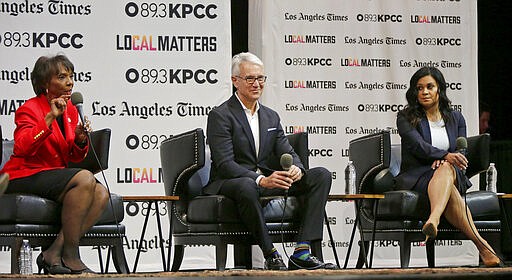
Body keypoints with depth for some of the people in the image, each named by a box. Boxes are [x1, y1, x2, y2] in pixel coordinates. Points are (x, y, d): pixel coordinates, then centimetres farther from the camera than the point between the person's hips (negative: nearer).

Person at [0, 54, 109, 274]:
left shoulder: (70, 110, 14)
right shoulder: (30, 109, -9)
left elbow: (74, 156, 19)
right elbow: (22, 147, -27)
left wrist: (81, 141, -4)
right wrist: (49, 118, -29)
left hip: (53, 177, 8)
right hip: (24, 177, -8)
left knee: (101, 194, -17)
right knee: (84, 178, -30)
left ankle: (53, 254, -19)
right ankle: (70, 256, -26)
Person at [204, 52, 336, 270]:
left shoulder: (271, 117, 18)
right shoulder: (220, 116, -6)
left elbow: (288, 153, 11)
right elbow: (224, 164, -17)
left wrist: (295, 169, -16)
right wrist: (261, 180, -31)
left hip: (267, 181, 7)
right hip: (229, 183, -7)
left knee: (321, 175, -10)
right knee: (246, 186, -43)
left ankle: (302, 252, -25)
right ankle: (270, 255, -31)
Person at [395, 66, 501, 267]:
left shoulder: (456, 119, 19)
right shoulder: (406, 117, 8)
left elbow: (461, 154, 10)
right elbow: (417, 145, -11)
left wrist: (443, 163, -15)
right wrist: (445, 156, -29)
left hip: (453, 175, 1)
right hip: (416, 176, -1)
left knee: (446, 169, -41)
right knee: (449, 192, -39)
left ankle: (433, 220, -71)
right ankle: (481, 244, -56)